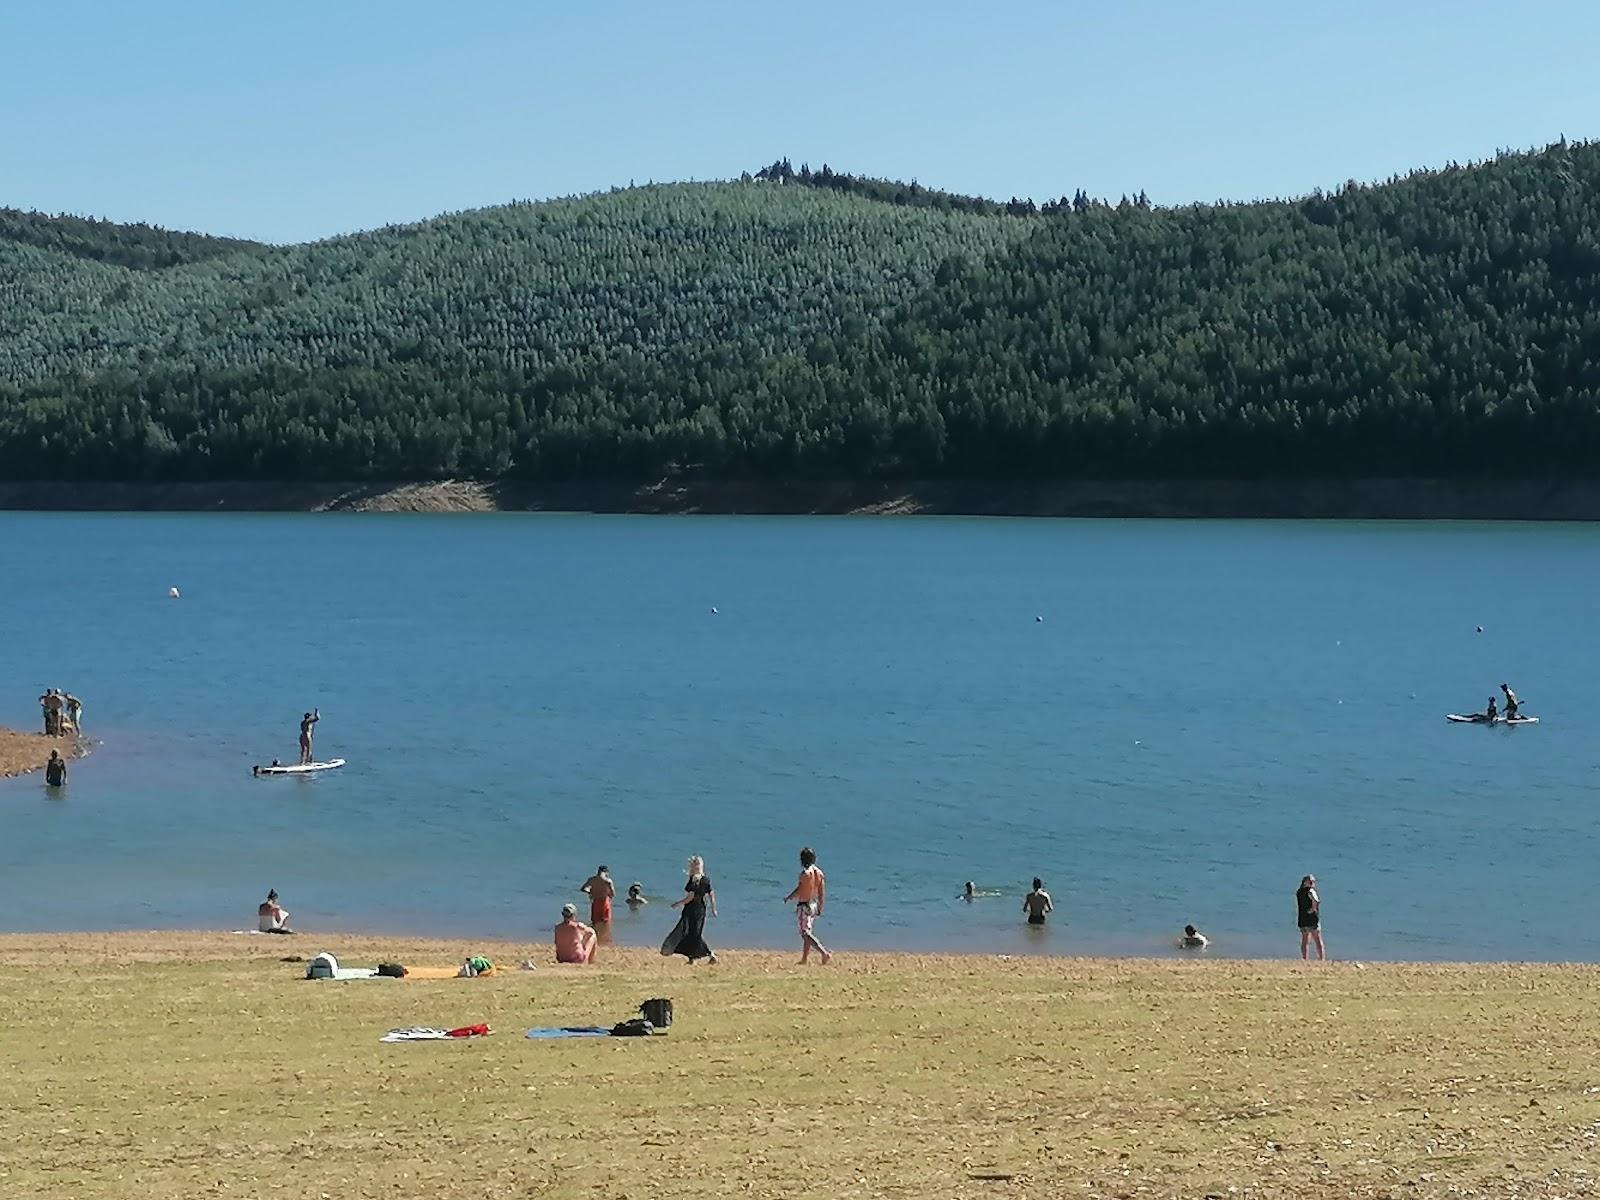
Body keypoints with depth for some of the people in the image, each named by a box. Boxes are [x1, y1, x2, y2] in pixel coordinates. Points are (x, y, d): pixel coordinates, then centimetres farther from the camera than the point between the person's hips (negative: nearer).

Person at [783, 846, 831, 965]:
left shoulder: (805, 873, -19)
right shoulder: (819, 872, 5)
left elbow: (798, 891, -17)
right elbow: (822, 893, 7)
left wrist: (788, 898, 0)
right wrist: (820, 908, 14)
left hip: (804, 905, -8)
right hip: (814, 905, 8)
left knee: (806, 933, -7)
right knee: (807, 932, 17)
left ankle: (825, 954, -21)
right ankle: (805, 959, 21)